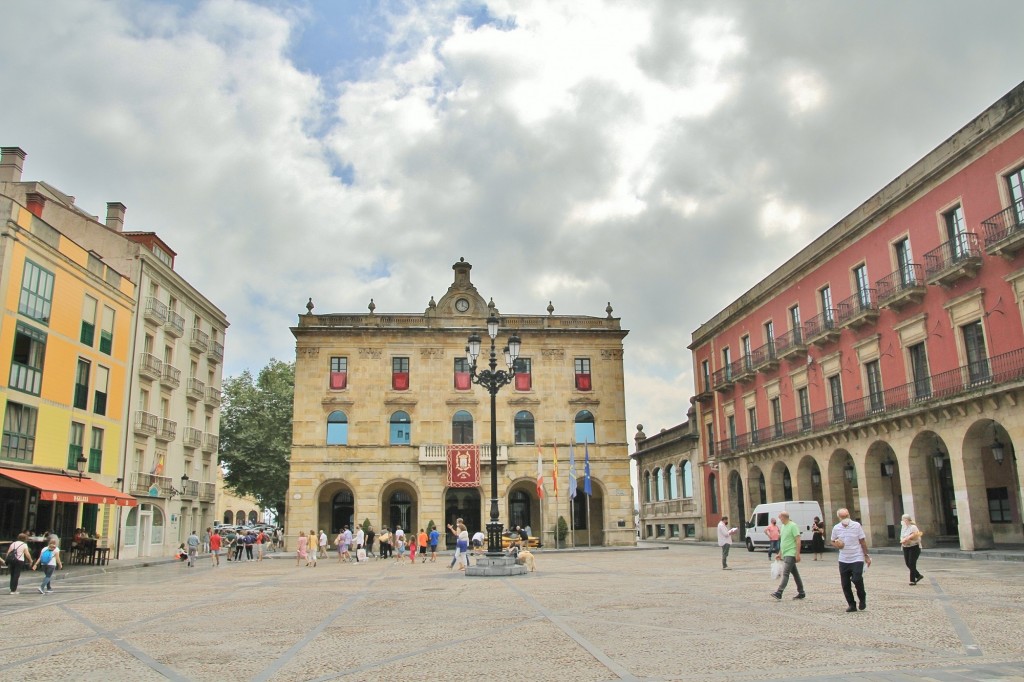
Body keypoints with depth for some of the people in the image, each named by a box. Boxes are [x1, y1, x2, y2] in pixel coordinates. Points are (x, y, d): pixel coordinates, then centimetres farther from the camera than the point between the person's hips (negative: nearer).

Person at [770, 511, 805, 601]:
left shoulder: (793, 526, -12)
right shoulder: (783, 526, 14)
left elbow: (798, 540, -16)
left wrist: (797, 554, -20)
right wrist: (780, 553, 22)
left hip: (791, 554, -9)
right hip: (785, 554, 9)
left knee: (785, 573, -15)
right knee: (795, 573, 14)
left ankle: (779, 593, -23)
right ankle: (801, 593, 21)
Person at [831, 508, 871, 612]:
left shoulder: (856, 526, -6)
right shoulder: (836, 528, 0)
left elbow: (862, 541, 0)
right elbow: (833, 542, 12)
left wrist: (866, 556, -1)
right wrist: (837, 545, -11)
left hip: (857, 559, -3)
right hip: (843, 560, 3)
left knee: (857, 580, -16)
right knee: (845, 584, 3)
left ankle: (862, 598, 13)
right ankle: (851, 604, 18)